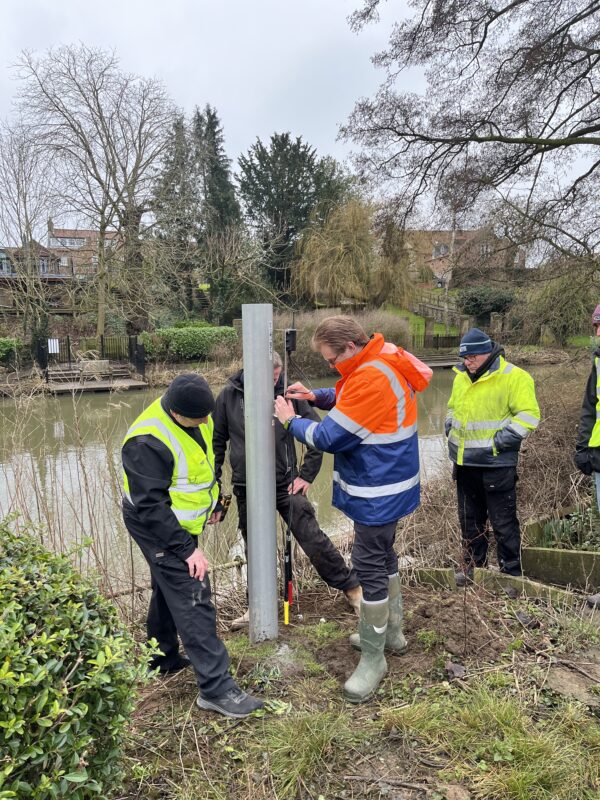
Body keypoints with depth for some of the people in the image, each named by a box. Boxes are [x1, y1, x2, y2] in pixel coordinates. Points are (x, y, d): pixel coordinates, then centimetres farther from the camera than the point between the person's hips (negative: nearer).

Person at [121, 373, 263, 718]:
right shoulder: (148, 442, -32)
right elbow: (151, 507, -28)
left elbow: (207, 460, 14)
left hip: (178, 522, 9)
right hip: (157, 529, -9)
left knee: (169, 591, 23)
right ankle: (216, 687, 1)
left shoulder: (196, 417, -5)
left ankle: (163, 659, 43)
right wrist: (187, 548, -25)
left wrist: (213, 501, 18)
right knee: (193, 602, -8)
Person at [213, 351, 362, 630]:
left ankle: (351, 587, 17)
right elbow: (217, 442, 4)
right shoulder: (229, 396, -7)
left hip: (286, 485, -2)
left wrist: (307, 474, -4)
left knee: (313, 540, -2)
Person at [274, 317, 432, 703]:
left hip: (378, 493, -11)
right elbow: (349, 401, 19)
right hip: (387, 486, 11)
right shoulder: (380, 363, 4)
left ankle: (373, 659, 15)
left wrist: (292, 420, -5)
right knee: (383, 556, 22)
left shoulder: (370, 379, -28)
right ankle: (391, 631, 40)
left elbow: (329, 437, -22)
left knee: (370, 567, -1)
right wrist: (316, 396, 4)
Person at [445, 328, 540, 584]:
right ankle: (474, 565, 33)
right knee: (469, 519, 17)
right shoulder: (461, 377, 10)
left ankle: (511, 573, 19)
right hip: (465, 462, 7)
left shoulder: (513, 377, -12)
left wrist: (501, 441, -19)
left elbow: (529, 415, -16)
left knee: (503, 522, 4)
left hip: (496, 464, -7)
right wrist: (451, 431, 10)